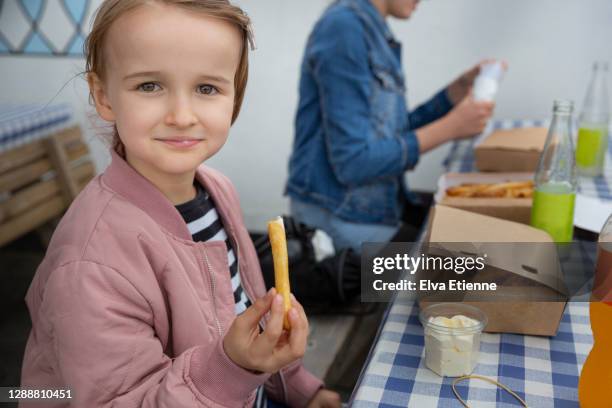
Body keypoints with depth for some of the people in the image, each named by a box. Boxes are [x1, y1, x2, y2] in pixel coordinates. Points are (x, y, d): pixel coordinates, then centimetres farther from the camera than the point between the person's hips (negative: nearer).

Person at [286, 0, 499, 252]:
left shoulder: (375, 32, 10)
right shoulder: (345, 28, -18)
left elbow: (395, 132, 14)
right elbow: (353, 163, -23)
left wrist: (462, 87, 7)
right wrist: (451, 127, -15)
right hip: (337, 214, -9)